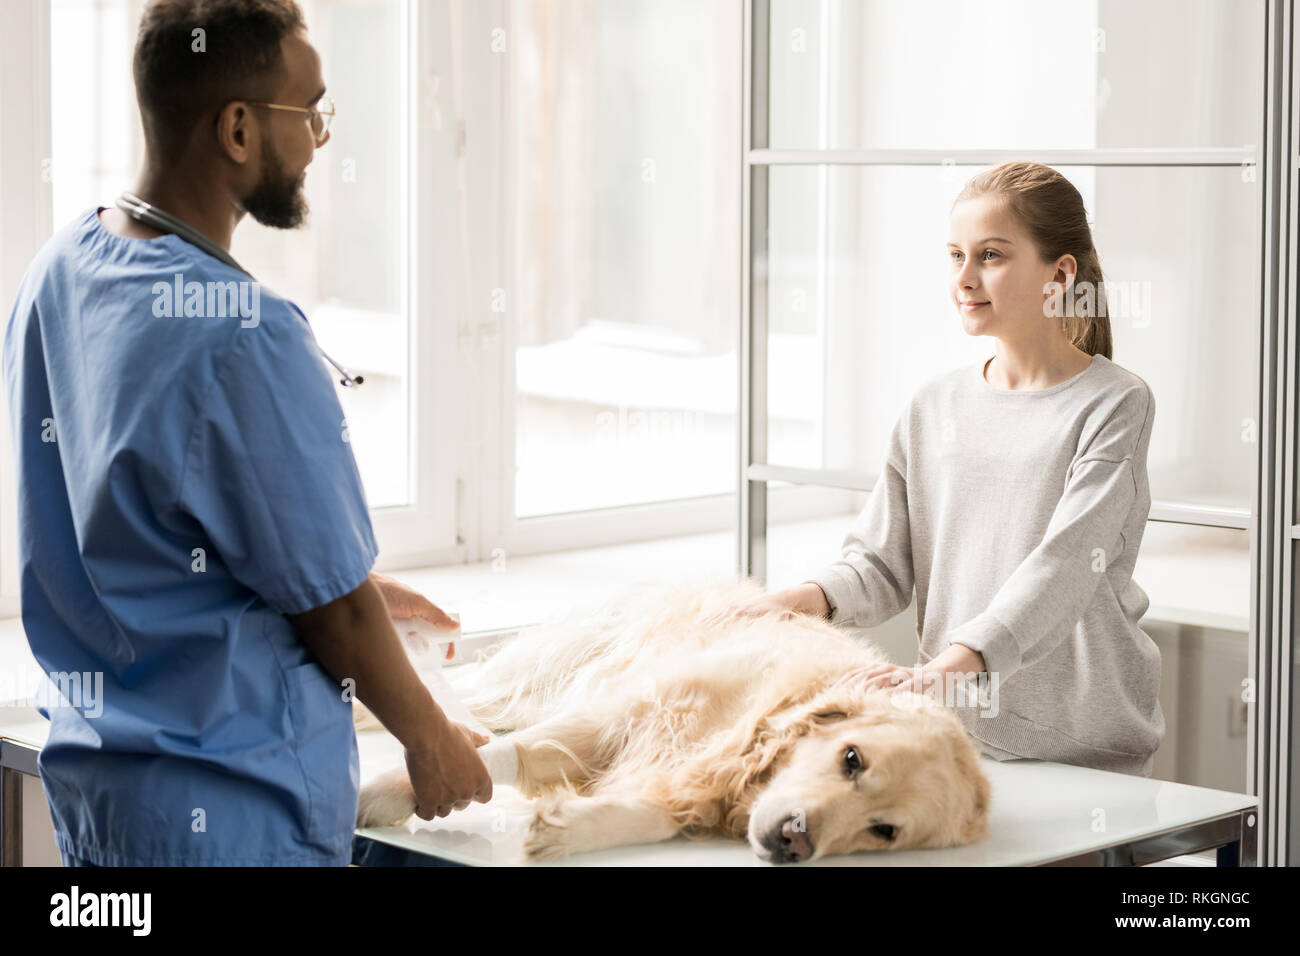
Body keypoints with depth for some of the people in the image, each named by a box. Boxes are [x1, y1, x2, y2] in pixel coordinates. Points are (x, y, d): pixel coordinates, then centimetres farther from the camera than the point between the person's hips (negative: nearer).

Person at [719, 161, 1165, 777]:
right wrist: (812, 597, -12)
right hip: (956, 736, 4)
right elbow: (884, 563, 10)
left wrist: (952, 664, -31)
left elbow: (1065, 565, -19)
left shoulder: (1115, 404, -6)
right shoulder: (935, 406, 11)